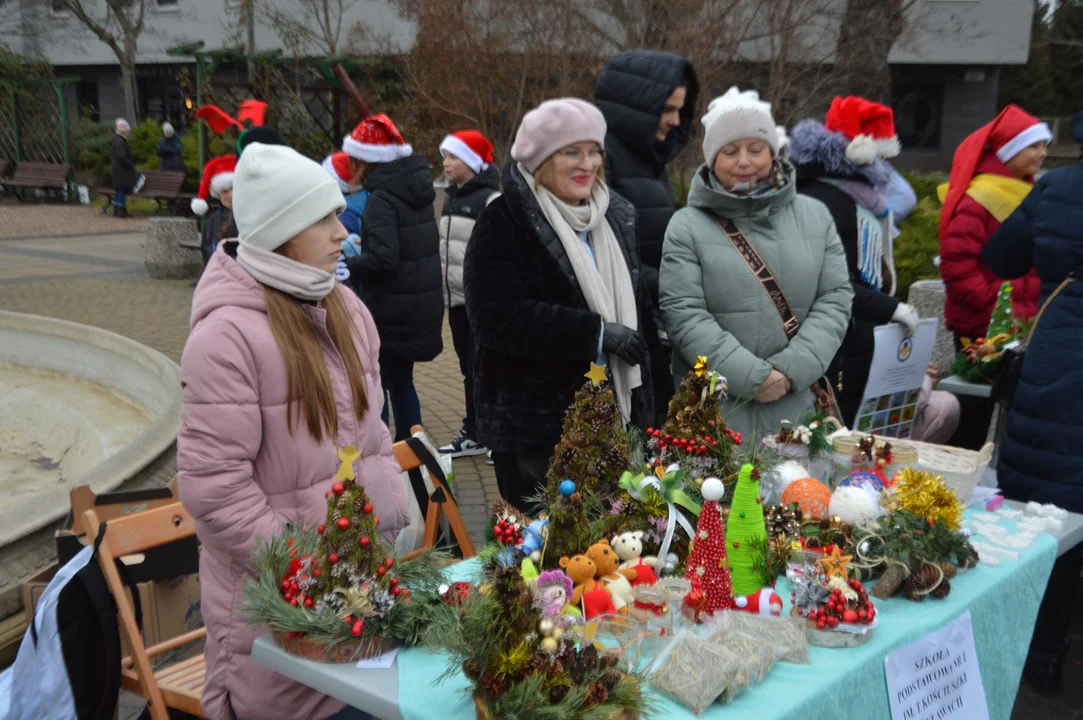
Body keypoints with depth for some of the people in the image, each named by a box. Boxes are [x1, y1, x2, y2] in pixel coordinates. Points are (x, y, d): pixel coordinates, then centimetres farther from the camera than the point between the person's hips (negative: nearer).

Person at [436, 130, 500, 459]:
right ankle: (474, 433, 22)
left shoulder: (490, 199, -11)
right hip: (457, 298, 8)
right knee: (469, 369, 14)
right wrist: (442, 290, 17)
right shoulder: (451, 198, 15)